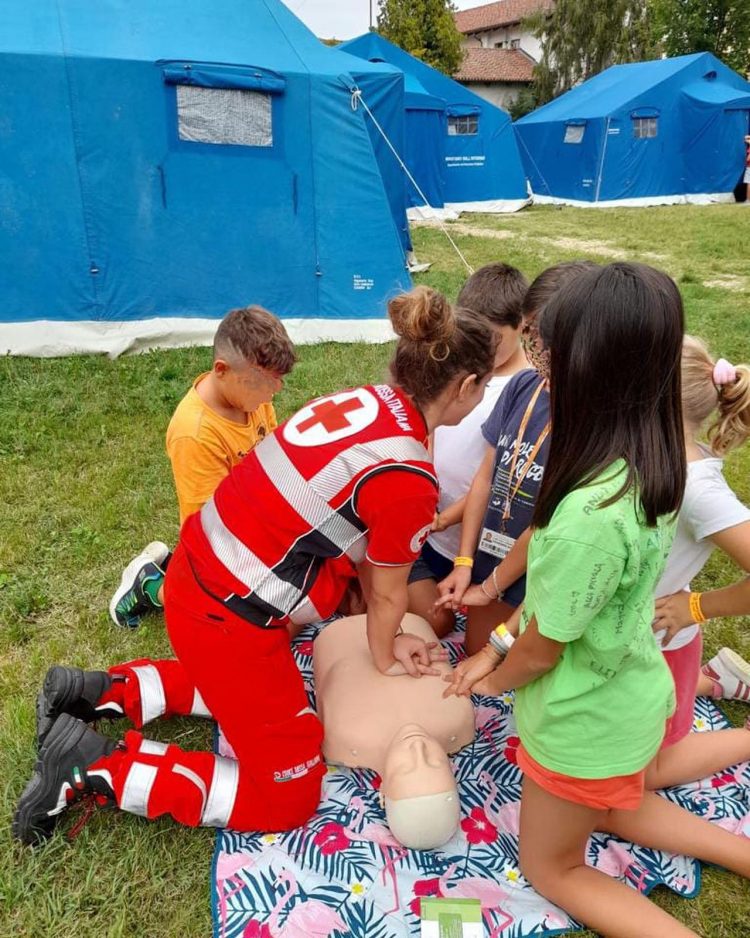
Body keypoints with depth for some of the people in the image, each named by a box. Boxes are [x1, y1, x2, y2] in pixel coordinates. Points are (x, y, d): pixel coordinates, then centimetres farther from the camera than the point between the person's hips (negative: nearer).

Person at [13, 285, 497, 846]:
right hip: (227, 614, -9)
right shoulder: (409, 481, -25)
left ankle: (96, 691, 28)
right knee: (285, 797, 11)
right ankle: (92, 764, 6)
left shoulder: (369, 400, 1)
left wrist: (388, 639, 14)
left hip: (202, 567, 9)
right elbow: (388, 595, -8)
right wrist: (386, 659, 13)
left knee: (251, 683, 36)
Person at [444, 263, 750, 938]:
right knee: (618, 806, 38)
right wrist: (499, 652, 5)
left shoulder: (592, 517, -40)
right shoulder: (650, 465, -13)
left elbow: (543, 650, -21)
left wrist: (496, 679, -1)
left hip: (587, 719, -7)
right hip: (633, 692, 8)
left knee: (551, 865, 23)